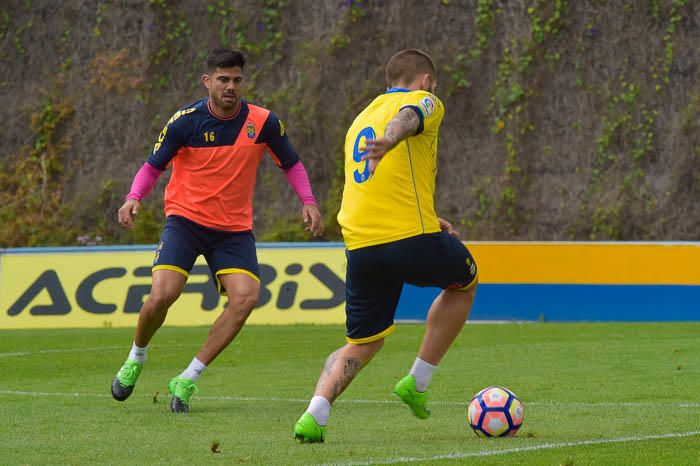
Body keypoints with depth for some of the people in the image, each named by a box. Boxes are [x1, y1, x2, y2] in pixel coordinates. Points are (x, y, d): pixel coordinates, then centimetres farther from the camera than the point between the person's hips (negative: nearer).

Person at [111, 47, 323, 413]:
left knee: (246, 297, -20)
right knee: (162, 294, -21)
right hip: (185, 219, -2)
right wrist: (133, 198, -21)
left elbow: (291, 164, 10)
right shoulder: (184, 121, -9)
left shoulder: (263, 122, -4)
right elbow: (153, 166, -1)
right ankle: (135, 359, 12)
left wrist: (308, 201, -7)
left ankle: (188, 380, -9)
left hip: (234, 228, 2)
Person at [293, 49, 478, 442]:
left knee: (362, 344, 15)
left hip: (361, 247, 6)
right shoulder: (423, 101, 5)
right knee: (464, 282, 26)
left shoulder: (362, 118, 28)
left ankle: (316, 414, -11)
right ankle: (417, 382, 20)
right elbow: (407, 117, -21)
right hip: (412, 239, -6)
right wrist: (388, 141, -43)